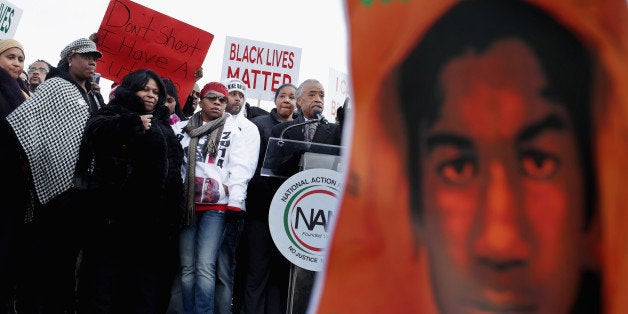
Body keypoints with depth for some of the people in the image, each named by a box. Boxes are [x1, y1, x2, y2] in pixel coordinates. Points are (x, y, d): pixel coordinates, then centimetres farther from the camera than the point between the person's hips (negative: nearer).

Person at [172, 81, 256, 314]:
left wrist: (235, 203, -9)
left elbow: (239, 168, 1)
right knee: (187, 267, 3)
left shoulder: (232, 131, 9)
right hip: (186, 204, 3)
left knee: (205, 267, -11)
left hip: (215, 205, -2)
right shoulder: (182, 129, 14)